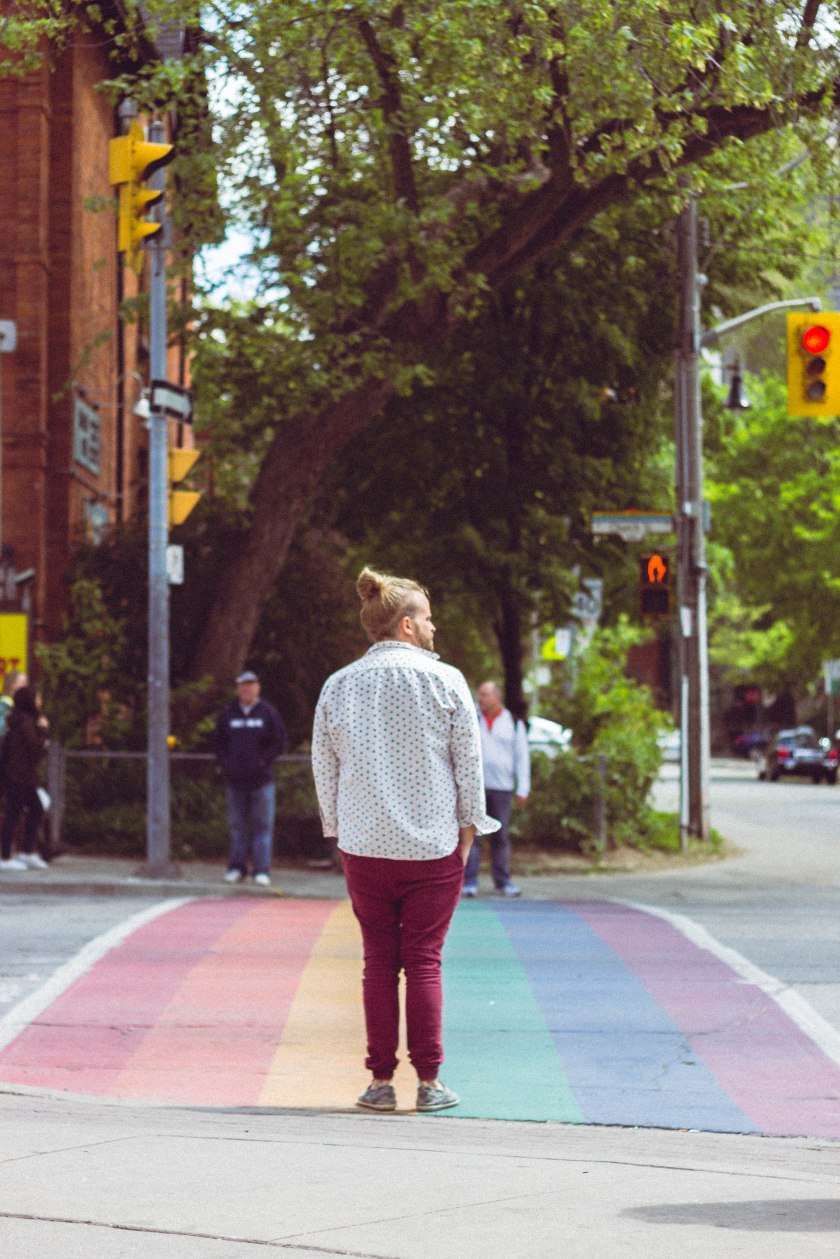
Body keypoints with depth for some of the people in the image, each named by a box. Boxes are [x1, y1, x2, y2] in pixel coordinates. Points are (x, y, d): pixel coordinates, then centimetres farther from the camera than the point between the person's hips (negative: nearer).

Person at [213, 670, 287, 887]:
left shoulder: (268, 713, 4)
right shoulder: (227, 714, 10)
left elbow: (280, 743, 3)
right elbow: (218, 742, 14)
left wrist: (263, 761, -8)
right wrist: (225, 763, -1)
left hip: (261, 780, -2)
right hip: (235, 780, 3)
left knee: (262, 826, -3)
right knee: (236, 826, 7)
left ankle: (262, 870, -3)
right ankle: (236, 867, 14)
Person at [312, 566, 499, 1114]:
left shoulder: (338, 687, 4)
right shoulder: (444, 681, -4)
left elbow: (324, 769, 8)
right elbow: (469, 761, -2)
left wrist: (337, 831, 17)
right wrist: (468, 827, 8)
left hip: (364, 847, 2)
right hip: (433, 845, -2)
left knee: (379, 961, 7)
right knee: (424, 961, 2)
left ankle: (381, 1082, 6)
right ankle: (429, 1082, 3)